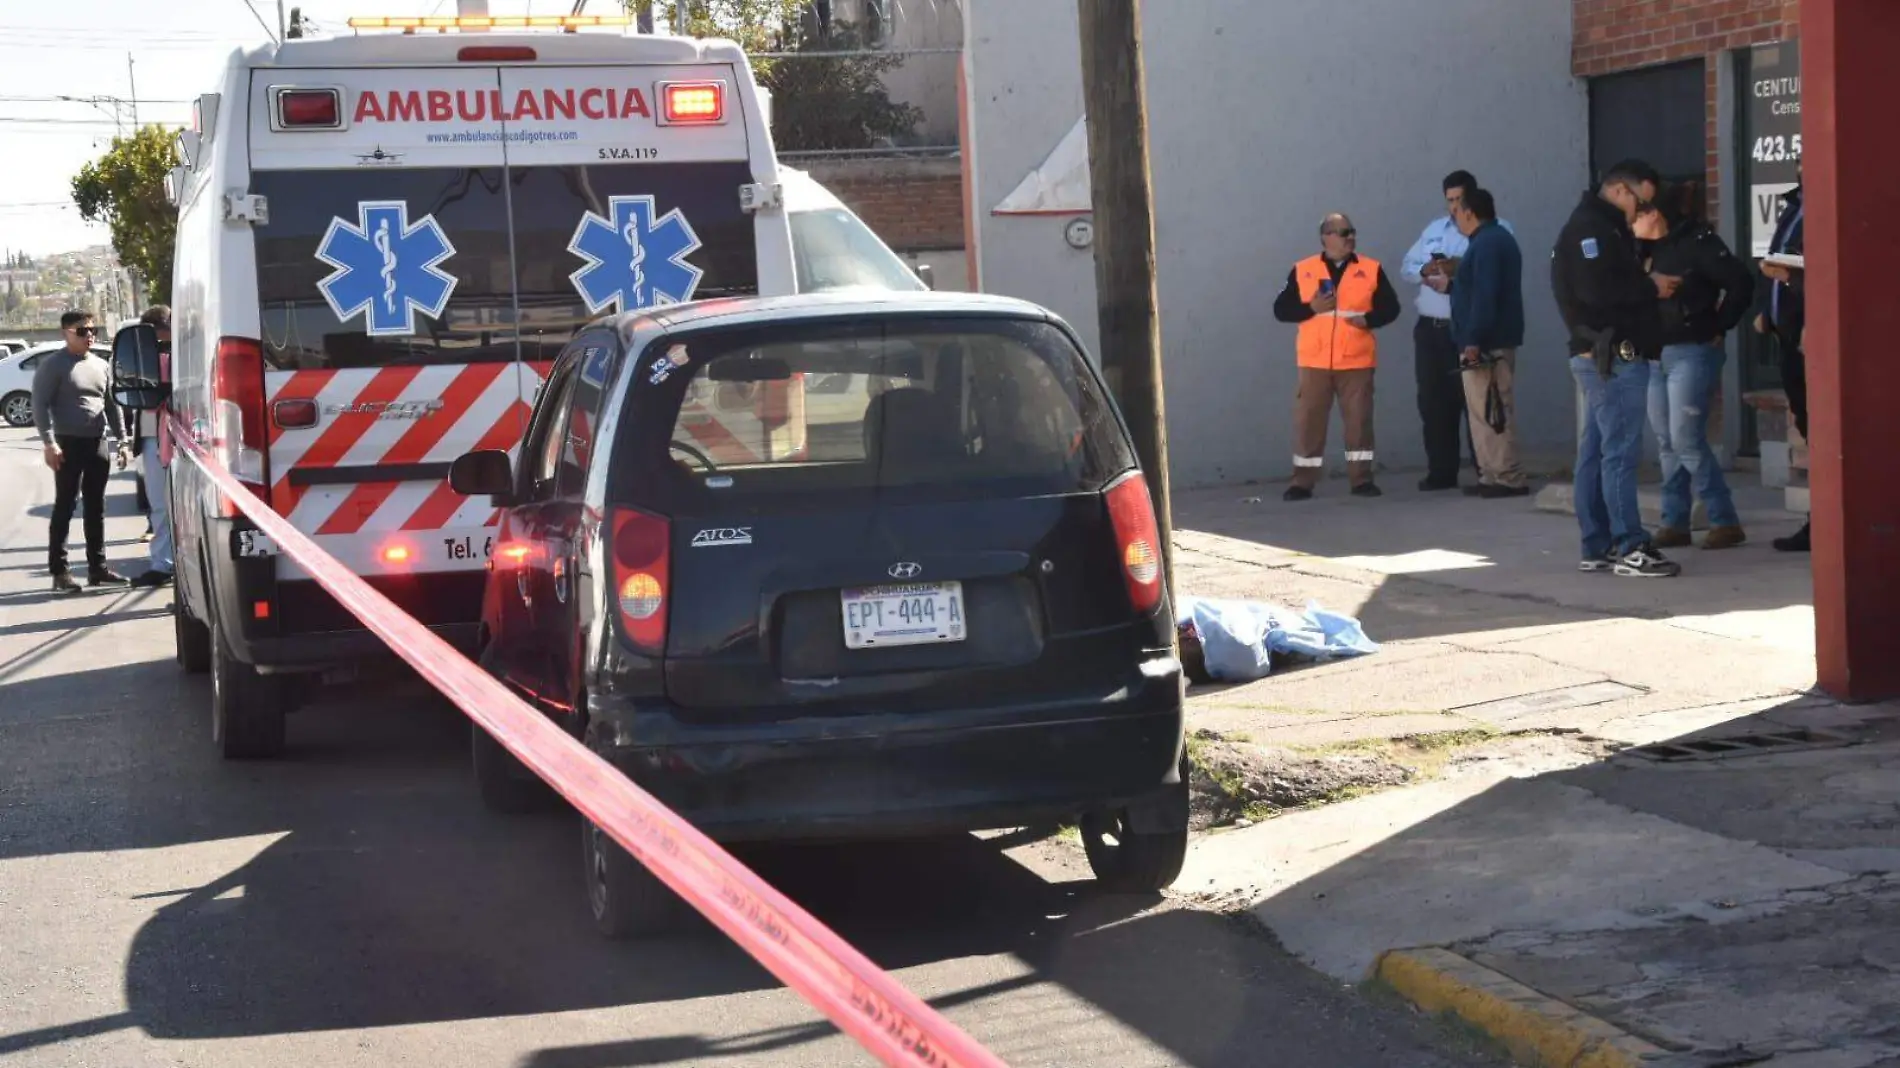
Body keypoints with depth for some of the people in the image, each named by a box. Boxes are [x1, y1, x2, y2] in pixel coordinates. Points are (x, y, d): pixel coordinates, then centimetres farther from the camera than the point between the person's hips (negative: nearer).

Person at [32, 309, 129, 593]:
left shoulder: (101, 366, 14)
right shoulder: (54, 365, -5)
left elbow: (111, 405, 20)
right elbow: (40, 405, -10)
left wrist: (120, 440, 14)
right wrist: (49, 442, -18)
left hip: (98, 443, 6)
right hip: (69, 443, -6)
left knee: (96, 507, 10)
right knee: (65, 506, -5)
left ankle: (97, 567, 16)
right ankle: (59, 571, -3)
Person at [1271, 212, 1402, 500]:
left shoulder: (1371, 269, 6)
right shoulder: (1302, 270, 5)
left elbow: (1390, 307, 7)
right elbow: (1281, 309, 4)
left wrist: (1369, 319, -11)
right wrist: (1311, 308, -12)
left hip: (1356, 361, 0)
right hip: (1315, 361, 0)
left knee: (1359, 420, 1)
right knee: (1308, 421, 0)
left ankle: (1361, 479, 8)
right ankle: (1302, 482, 6)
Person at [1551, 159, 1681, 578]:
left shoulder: (1597, 228, 21)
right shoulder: (1591, 228, -12)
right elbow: (1598, 290, -22)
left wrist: (1647, 285, 2)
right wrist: (1650, 286, -12)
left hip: (1600, 356, 11)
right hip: (1613, 355, -11)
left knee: (1596, 452, 10)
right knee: (1621, 452, -10)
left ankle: (1598, 547, 13)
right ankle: (1630, 548, -11)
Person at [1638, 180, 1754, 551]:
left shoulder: (1698, 242, -12)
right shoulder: (1652, 248, 12)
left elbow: (1741, 284, -16)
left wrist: (1719, 328, -11)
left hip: (1692, 354, -8)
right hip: (1656, 355, 8)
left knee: (1687, 442, -10)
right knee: (1667, 444, 9)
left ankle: (1726, 521, -3)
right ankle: (1674, 523, 14)